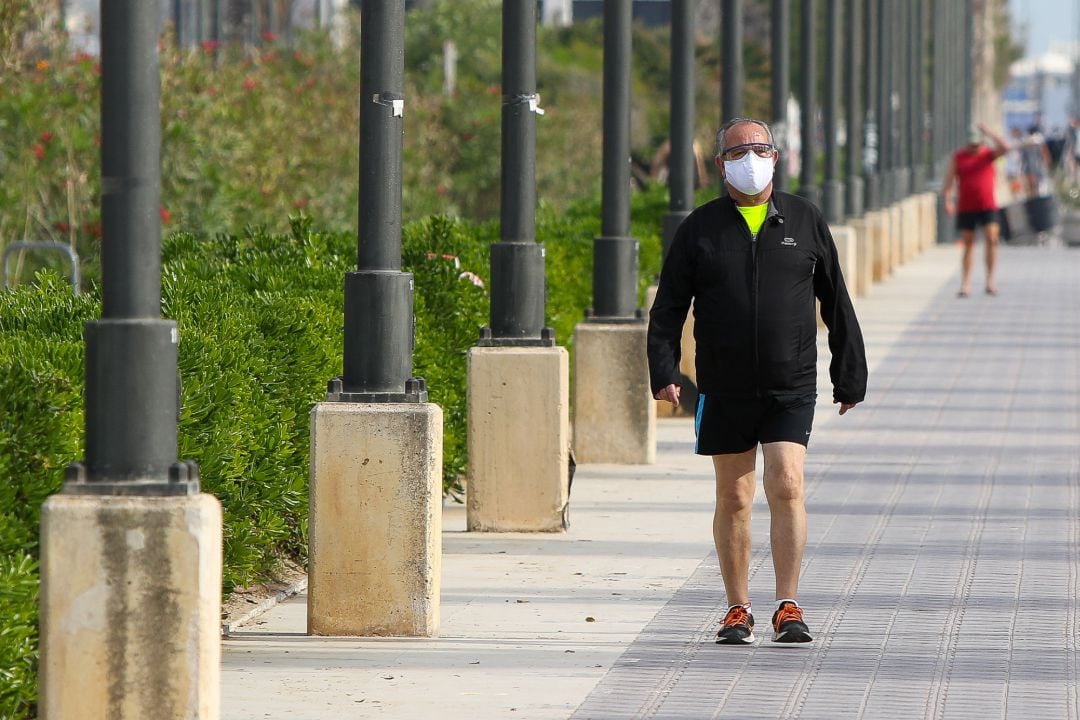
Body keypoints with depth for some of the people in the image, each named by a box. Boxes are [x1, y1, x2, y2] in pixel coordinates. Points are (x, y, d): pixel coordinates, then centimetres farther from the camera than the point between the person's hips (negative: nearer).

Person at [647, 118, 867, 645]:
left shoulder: (804, 221, 6)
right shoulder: (700, 228, 5)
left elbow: (837, 304, 11)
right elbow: (668, 307, 3)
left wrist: (849, 376, 10)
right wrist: (663, 372, -10)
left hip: (791, 388, -1)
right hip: (724, 391, 1)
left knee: (786, 487, -13)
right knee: (733, 498, 6)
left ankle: (788, 608, -9)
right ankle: (737, 611, 15)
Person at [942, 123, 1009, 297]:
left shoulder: (989, 154, 5)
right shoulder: (958, 157, 7)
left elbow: (1005, 148, -14)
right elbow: (949, 180, 4)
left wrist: (988, 133, -9)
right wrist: (948, 200, -10)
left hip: (987, 206, -1)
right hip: (965, 208, 1)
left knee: (991, 239, -16)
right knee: (968, 245, 5)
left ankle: (990, 279, -12)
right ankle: (965, 284, 9)